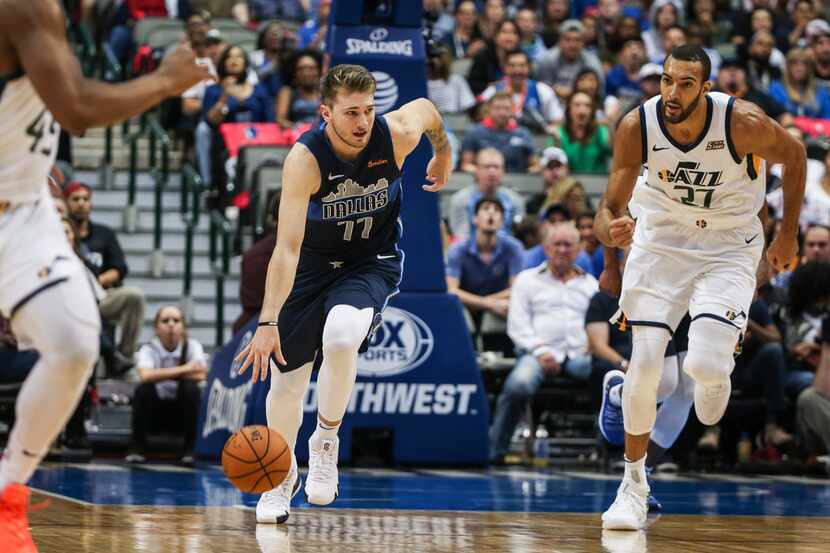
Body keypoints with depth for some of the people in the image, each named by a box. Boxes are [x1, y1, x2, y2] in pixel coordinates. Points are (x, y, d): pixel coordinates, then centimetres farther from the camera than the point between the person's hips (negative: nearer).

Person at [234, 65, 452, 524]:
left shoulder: (397, 134, -23)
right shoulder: (305, 158, -29)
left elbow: (427, 108, 4)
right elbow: (287, 248, -35)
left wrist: (442, 156, 22)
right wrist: (267, 322, -42)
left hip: (373, 262, 0)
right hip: (313, 263, 0)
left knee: (341, 335, -32)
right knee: (286, 378, 5)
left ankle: (326, 439, -6)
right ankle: (283, 478, 33)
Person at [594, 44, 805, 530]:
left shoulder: (743, 122, -26)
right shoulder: (637, 127, -20)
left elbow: (795, 155, -4)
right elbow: (609, 208, -14)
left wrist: (789, 235, 1)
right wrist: (611, 231, -39)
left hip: (729, 249, -2)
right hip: (661, 241, 2)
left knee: (704, 365, -21)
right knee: (644, 364, -7)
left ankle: (717, 371, 20)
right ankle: (635, 481, 10)